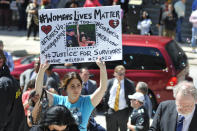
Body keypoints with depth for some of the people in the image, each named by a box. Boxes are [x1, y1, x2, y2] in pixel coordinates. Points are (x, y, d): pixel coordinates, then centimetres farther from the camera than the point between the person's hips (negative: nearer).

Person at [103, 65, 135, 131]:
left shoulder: (129, 84, -5)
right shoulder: (110, 82, 2)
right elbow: (105, 97, 9)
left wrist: (129, 112, -6)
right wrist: (106, 110, 3)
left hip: (123, 113, -2)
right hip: (110, 112, 2)